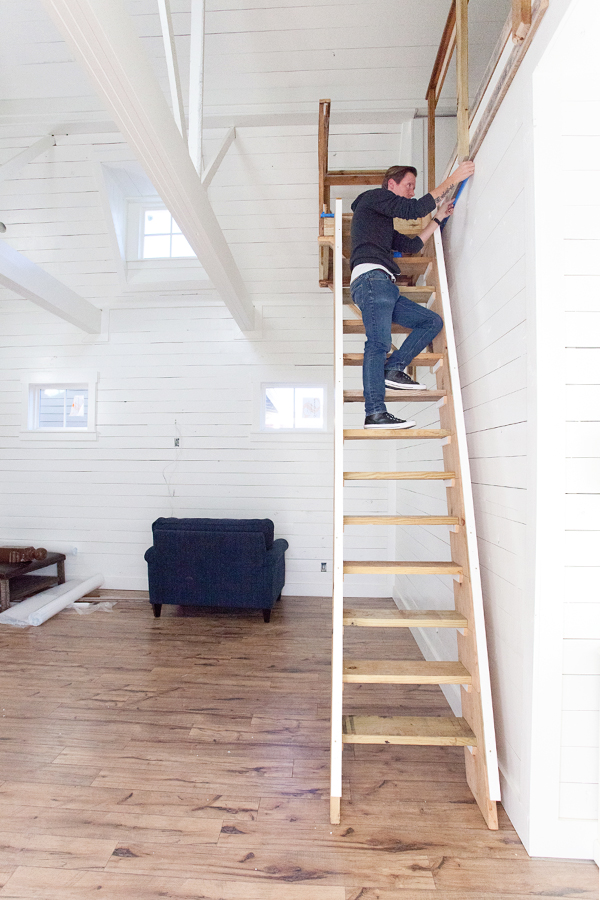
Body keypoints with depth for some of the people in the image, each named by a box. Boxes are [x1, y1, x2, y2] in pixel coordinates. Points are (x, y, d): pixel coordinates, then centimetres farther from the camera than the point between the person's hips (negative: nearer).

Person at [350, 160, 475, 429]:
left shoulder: (384, 223, 38)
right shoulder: (374, 196, 13)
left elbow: (411, 245, 34)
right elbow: (414, 209, -1)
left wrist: (439, 217, 36)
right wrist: (452, 179, 4)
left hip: (384, 286, 9)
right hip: (371, 277, -9)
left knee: (433, 321, 4)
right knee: (379, 343, -23)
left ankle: (392, 369, -10)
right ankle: (375, 413, -30)